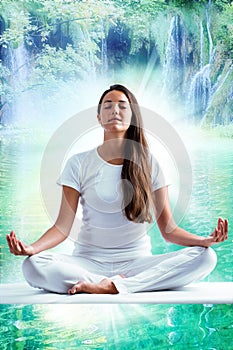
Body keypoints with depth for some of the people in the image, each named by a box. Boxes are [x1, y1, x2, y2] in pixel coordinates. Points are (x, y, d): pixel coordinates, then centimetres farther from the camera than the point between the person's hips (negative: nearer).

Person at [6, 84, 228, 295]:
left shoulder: (149, 164, 5)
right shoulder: (79, 164, 3)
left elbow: (168, 229, 1)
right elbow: (63, 226, -4)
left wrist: (205, 240, -18)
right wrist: (32, 247, -24)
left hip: (137, 261, 1)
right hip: (88, 261, -1)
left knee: (205, 257, -24)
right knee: (33, 266, -29)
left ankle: (110, 286, -26)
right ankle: (125, 283, -22)